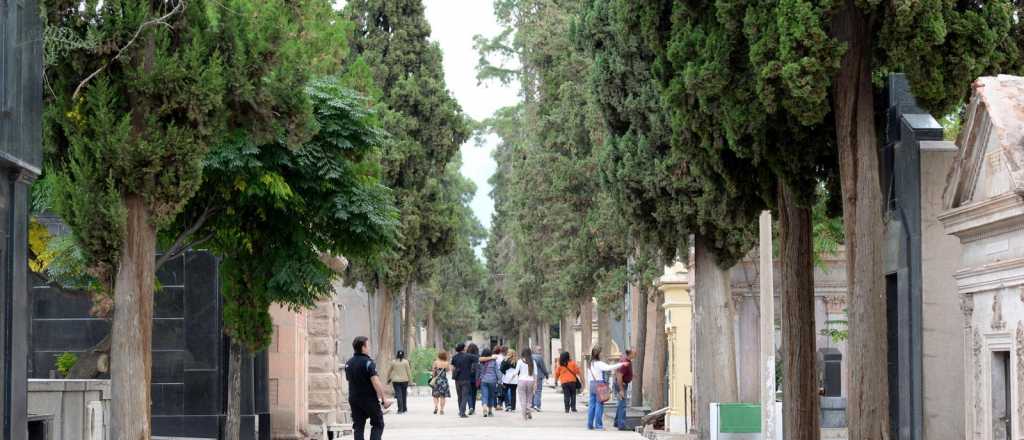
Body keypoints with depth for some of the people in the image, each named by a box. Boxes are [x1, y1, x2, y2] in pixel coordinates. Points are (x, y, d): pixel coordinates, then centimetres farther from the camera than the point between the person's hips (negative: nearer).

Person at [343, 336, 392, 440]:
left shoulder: (348, 363, 8)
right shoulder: (368, 362, -15)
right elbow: (376, 382, -21)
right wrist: (383, 399, -17)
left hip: (354, 399, 6)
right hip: (370, 400, -6)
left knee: (358, 426, 7)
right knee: (378, 425, 5)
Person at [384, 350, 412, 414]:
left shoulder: (393, 362, 3)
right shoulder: (405, 362, -2)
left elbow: (389, 371, 10)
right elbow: (408, 371, -2)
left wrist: (388, 378, 22)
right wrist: (410, 379, 5)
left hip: (396, 381, 0)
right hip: (404, 380, 0)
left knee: (398, 395, -3)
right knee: (404, 394, 13)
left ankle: (400, 409, -12)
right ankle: (404, 408, 21)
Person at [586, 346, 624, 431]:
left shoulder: (590, 364, 12)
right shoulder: (599, 364, -13)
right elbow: (609, 368, -27)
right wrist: (621, 364, -27)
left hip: (592, 384, 8)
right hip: (599, 385, -8)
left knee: (591, 404, 10)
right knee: (599, 404, -4)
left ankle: (590, 424, 13)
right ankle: (598, 425, -5)